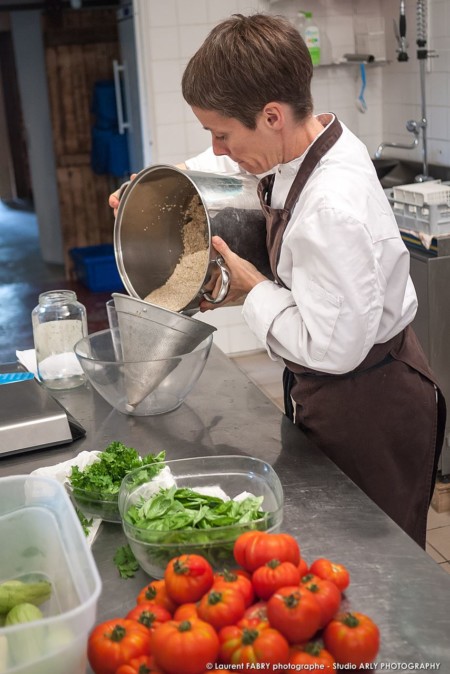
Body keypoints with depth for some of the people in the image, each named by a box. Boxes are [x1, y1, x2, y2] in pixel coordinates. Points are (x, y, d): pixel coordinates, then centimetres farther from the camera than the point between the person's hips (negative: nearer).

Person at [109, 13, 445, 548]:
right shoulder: (302, 140, -7)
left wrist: (252, 289, -18)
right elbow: (240, 159, 18)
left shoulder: (332, 212, -35)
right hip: (330, 390, 9)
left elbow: (331, 348, -30)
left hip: (369, 408, -9)